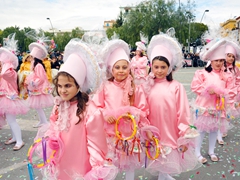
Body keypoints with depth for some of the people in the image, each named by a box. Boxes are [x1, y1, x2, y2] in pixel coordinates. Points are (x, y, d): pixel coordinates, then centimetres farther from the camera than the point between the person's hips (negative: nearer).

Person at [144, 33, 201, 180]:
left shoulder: (176, 87, -11)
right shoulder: (148, 87, -2)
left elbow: (183, 114, -7)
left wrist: (185, 139, -4)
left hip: (172, 136, -2)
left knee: (169, 167, 11)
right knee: (159, 167, 16)